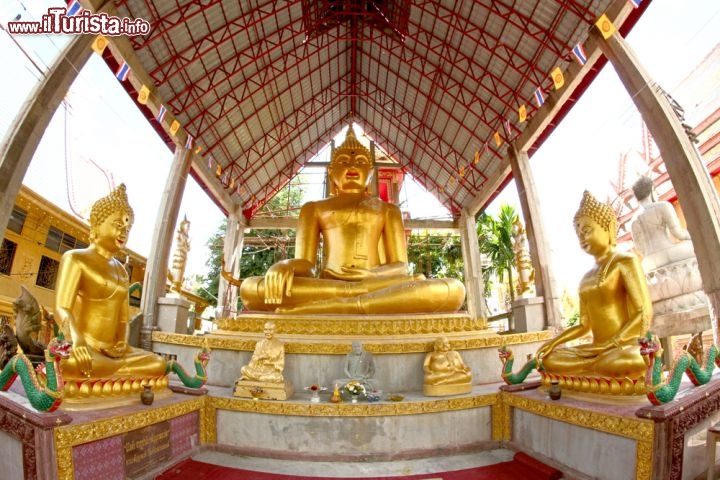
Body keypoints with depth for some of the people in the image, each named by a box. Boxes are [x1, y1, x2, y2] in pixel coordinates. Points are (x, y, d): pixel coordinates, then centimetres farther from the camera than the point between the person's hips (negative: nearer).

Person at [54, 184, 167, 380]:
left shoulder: (121, 271, 20)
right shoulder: (75, 258, 0)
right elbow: (61, 309, -14)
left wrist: (122, 343, -6)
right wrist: (77, 340, -34)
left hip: (110, 350, 9)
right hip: (81, 349, -9)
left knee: (158, 365, -14)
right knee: (74, 366, -43)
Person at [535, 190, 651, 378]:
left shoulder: (625, 261, -1)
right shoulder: (586, 278, 19)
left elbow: (645, 314, -12)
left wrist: (609, 344, -23)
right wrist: (554, 341, 3)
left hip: (626, 346, -7)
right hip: (597, 349, 7)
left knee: (624, 364, -41)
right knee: (547, 359, -14)